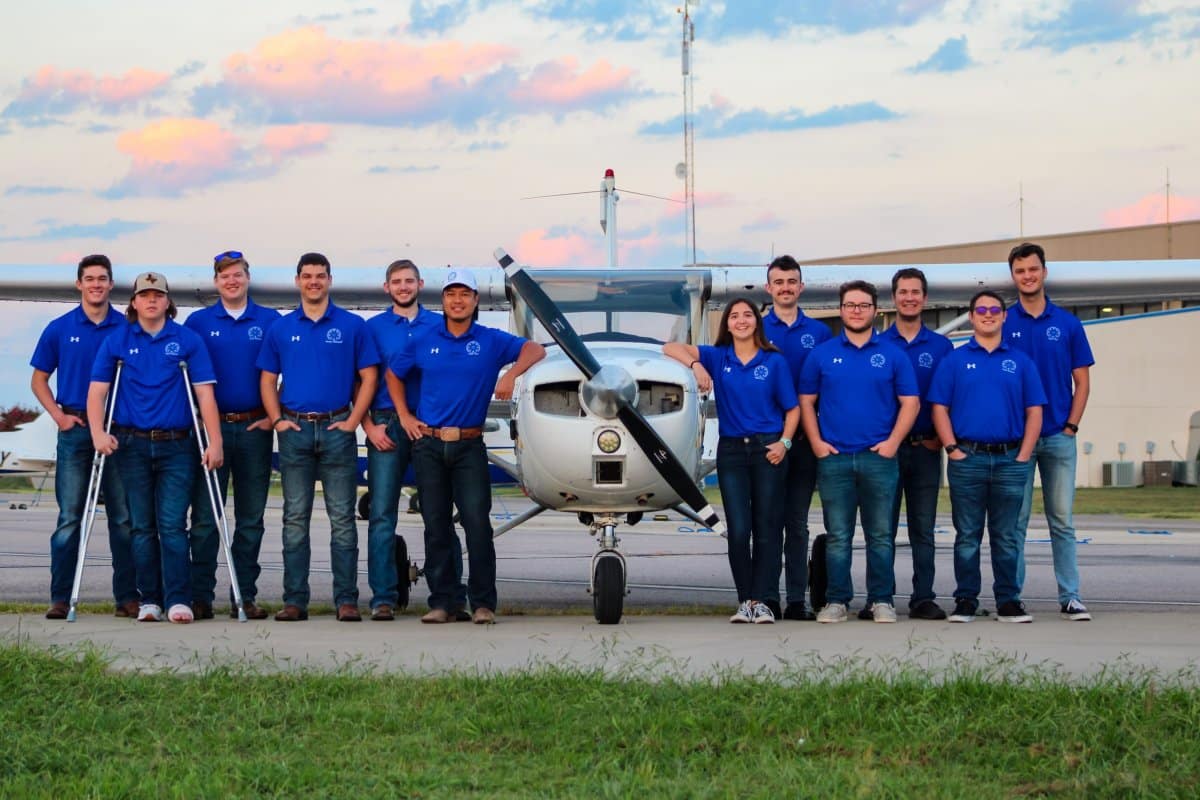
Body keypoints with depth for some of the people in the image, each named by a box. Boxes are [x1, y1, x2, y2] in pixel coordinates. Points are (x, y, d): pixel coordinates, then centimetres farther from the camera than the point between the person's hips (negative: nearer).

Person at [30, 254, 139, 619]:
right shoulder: (59, 329, 5)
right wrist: (58, 415, -2)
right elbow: (39, 380, 11)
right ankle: (60, 598, 2)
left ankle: (128, 596, 8)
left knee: (124, 518, 2)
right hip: (75, 430, 0)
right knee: (69, 518, 0)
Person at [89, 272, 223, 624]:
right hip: (132, 445, 2)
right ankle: (149, 600, 10)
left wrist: (214, 442, -8)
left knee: (173, 524, -8)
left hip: (176, 445, -2)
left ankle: (178, 600, -9)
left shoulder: (188, 340, 3)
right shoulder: (117, 341, 7)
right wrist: (98, 433, -11)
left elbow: (205, 394, 0)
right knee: (142, 526, 5)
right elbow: (97, 391, 4)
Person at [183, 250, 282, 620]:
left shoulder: (270, 321, 6)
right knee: (204, 516, -3)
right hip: (210, 426, -1)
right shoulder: (198, 322, 6)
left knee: (251, 519, 4)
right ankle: (200, 597, 0)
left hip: (255, 427, 1)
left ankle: (245, 597, 9)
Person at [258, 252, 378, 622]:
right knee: (295, 518, 3)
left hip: (337, 429, -1)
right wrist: (277, 420, -1)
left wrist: (353, 420, -6)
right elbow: (267, 380, 12)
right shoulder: (281, 329, 9)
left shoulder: (352, 326, 4)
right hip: (294, 429, 2)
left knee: (342, 518, -1)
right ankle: (295, 601, 5)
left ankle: (347, 599, 1)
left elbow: (368, 377, 3)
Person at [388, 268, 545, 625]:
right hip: (428, 444, 2)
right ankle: (441, 602, 8)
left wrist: (511, 374, -17)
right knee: (436, 526, 3)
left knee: (477, 523, -9)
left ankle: (483, 604, -5)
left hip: (469, 446, -2)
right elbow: (394, 374, 20)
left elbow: (535, 350, -1)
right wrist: (404, 415, 10)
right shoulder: (423, 340, 9)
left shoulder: (491, 340, 4)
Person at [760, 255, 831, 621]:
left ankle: (797, 600, 6)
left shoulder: (819, 333, 9)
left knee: (798, 522, 5)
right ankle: (767, 598, 3)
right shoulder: (756, 331, 5)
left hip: (804, 438, 1)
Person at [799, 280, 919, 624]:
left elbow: (910, 402, 5)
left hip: (879, 457, -1)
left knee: (880, 535, 3)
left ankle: (882, 601, 9)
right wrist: (816, 442, -2)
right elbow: (806, 402, 10)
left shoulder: (893, 355, 5)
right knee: (837, 536, 3)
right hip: (833, 457, 1)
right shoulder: (822, 354, 8)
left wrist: (893, 442, -7)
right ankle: (837, 600, 8)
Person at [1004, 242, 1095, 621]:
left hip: (1059, 437, 1)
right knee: (1015, 520, 2)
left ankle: (1070, 597, 5)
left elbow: (1082, 381, 6)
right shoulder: (1003, 325, 1)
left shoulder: (1068, 324, 5)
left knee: (1062, 521, 3)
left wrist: (1071, 426, -4)